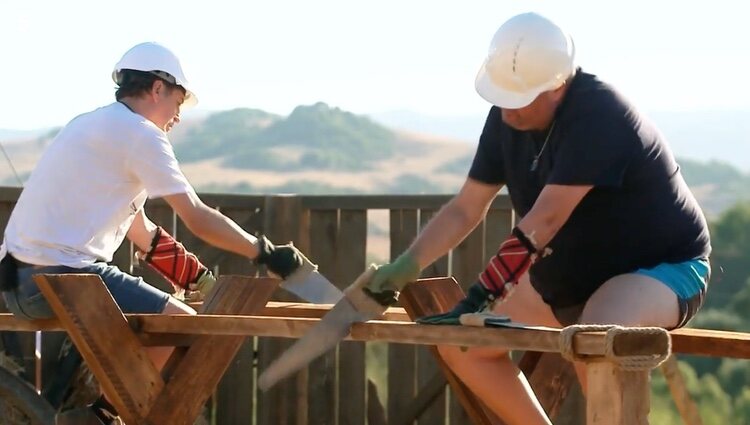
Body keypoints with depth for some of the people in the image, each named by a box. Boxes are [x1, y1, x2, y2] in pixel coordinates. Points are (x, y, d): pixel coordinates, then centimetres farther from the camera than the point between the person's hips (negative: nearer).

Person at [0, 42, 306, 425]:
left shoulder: (94, 125, 22)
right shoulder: (138, 132, -8)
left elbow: (141, 232, 27)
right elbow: (198, 220, -10)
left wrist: (204, 281, 27)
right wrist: (266, 253, 0)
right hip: (59, 274, -10)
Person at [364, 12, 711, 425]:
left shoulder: (598, 115, -29)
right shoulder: (507, 116, -4)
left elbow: (543, 221, -35)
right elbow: (466, 208, 2)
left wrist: (476, 302, -39)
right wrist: (406, 266, -12)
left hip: (662, 265, -9)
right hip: (575, 271, 9)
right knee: (461, 343, 3)